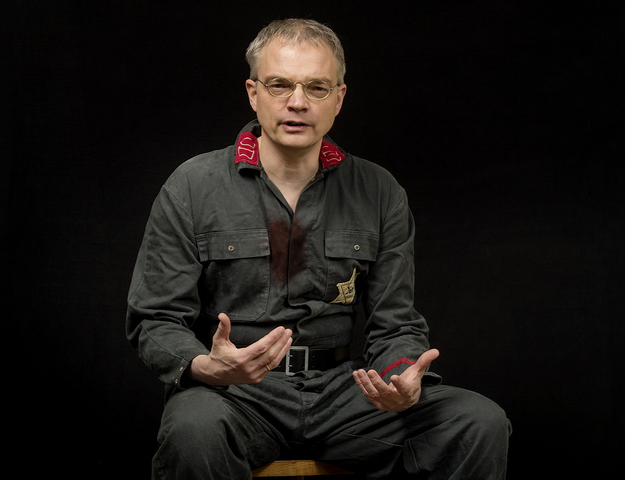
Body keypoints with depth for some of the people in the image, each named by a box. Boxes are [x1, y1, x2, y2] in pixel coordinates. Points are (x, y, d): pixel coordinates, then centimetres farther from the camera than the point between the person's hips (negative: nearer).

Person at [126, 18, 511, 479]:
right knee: (196, 429, -38)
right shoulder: (192, 187, 0)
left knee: (481, 423, -18)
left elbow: (395, 323, 9)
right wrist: (208, 367, -23)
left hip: (341, 388, 3)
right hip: (232, 390, -2)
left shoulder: (380, 194, 7)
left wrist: (403, 376, -14)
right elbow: (155, 319, -1)